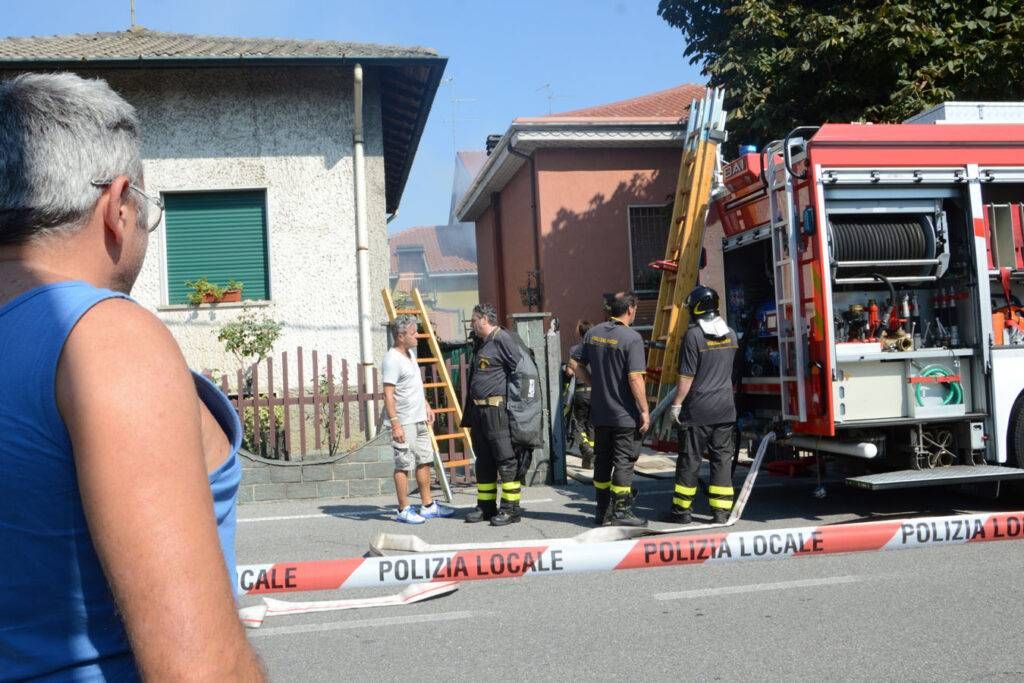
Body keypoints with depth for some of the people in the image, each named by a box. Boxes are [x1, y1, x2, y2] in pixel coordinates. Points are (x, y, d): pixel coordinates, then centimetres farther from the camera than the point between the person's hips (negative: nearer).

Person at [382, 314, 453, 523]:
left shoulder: (410, 353, 13)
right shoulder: (392, 360, -17)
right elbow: (388, 395, -21)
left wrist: (426, 405, 24)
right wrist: (395, 424, -25)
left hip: (420, 419, 10)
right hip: (404, 422, -10)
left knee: (424, 461, 13)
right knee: (403, 466, -2)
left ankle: (428, 506, 22)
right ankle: (404, 510, 6)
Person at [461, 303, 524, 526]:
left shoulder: (502, 339, -9)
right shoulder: (480, 343, 20)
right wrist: (469, 411, 21)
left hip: (497, 409, -10)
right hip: (478, 410, 10)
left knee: (506, 459, -4)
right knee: (483, 461, 14)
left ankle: (510, 508, 0)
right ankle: (486, 506, 23)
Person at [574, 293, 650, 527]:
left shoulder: (593, 333, 4)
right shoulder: (631, 337, -15)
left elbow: (579, 367, 9)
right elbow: (635, 378, -20)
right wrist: (644, 411, -13)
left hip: (599, 412, 6)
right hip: (625, 413, -6)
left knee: (602, 461, 14)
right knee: (624, 462, 3)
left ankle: (602, 512, 22)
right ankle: (621, 512, 7)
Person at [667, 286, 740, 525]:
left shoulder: (693, 335, -12)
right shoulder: (731, 335, 7)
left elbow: (687, 376, -13)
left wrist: (677, 404, -7)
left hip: (698, 409, -5)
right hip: (725, 407, 5)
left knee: (689, 459, 4)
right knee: (722, 458, 8)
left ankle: (682, 509, 12)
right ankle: (721, 511, 8)